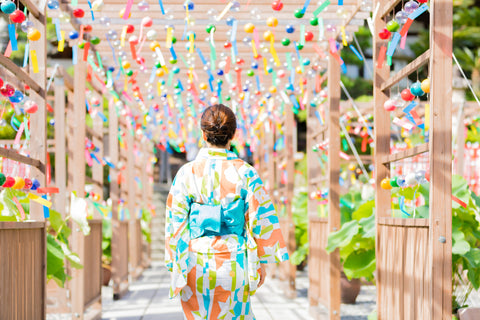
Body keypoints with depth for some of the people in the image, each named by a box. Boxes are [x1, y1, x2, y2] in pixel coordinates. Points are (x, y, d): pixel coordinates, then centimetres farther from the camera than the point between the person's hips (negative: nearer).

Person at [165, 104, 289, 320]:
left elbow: (176, 223, -2)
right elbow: (261, 220, -4)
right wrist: (262, 262, 6)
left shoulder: (186, 173, -5)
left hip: (195, 266, 0)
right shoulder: (245, 173, -6)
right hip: (232, 263, 0)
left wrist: (174, 265, 6)